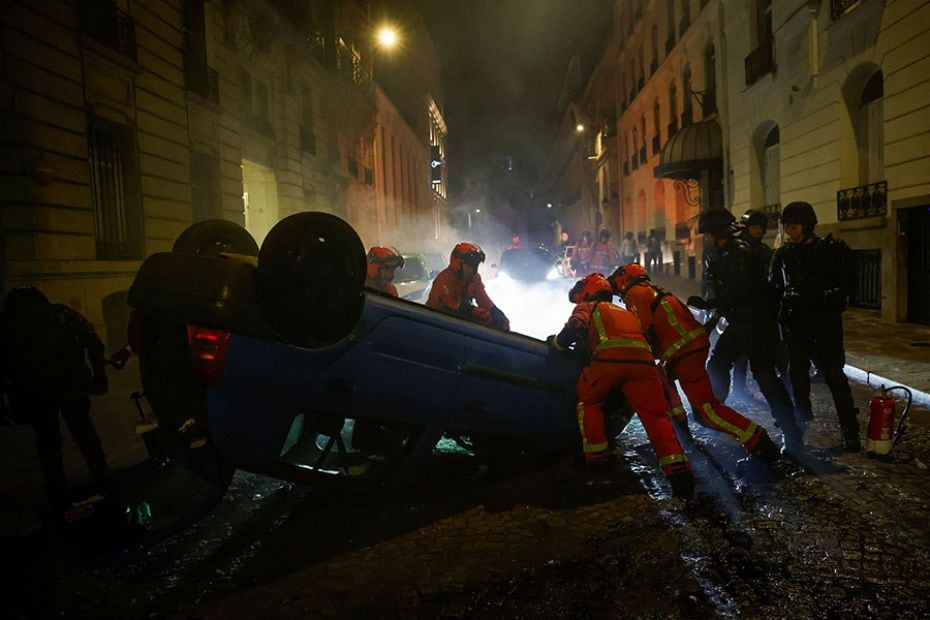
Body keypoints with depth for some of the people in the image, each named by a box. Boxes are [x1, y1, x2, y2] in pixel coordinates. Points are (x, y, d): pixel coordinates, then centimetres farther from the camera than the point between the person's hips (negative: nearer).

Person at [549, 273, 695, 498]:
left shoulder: (586, 308, 25)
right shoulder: (624, 312, 42)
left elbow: (574, 328, 6)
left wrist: (556, 342, 25)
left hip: (608, 358, -4)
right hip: (643, 359, 4)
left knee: (589, 403, 21)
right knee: (656, 415, 4)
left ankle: (597, 455, 18)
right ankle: (678, 470, -11)